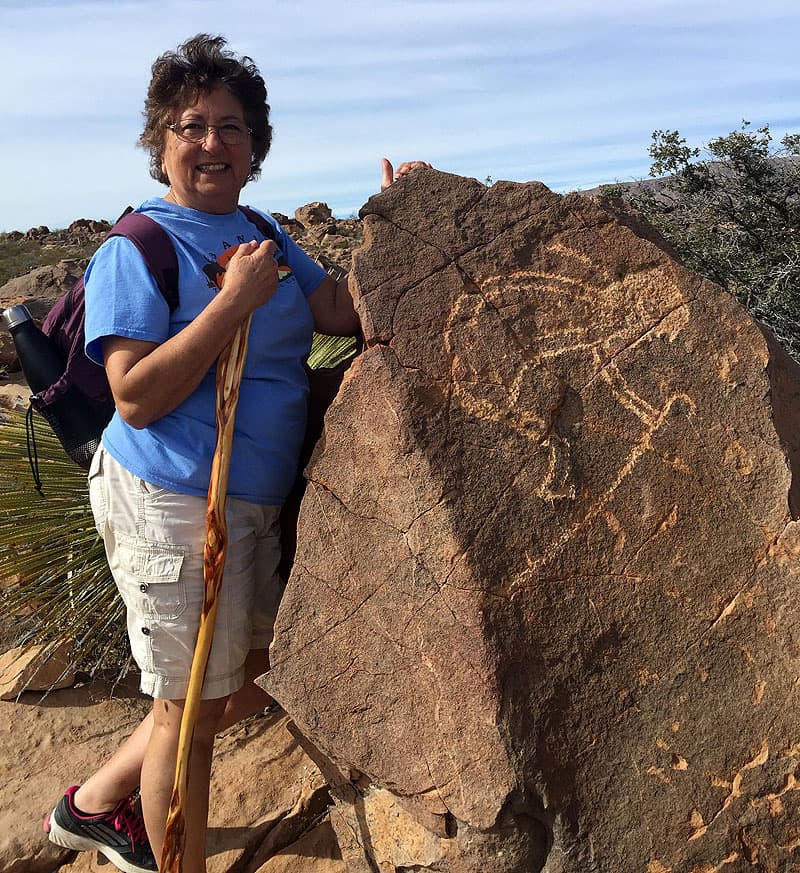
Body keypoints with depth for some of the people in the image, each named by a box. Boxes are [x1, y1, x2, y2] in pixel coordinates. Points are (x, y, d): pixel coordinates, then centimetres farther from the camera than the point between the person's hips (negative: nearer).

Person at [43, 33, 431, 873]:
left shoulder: (265, 236, 12)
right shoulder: (134, 251, -10)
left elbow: (346, 314, 4)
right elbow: (137, 397, -20)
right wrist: (235, 301, -21)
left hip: (253, 504, 9)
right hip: (171, 504, -8)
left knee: (254, 678, 21)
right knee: (191, 702, 6)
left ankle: (95, 802, 41)